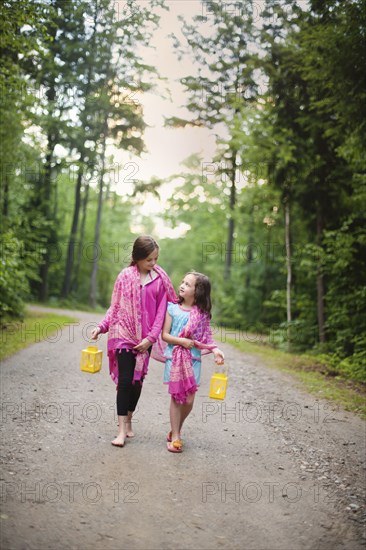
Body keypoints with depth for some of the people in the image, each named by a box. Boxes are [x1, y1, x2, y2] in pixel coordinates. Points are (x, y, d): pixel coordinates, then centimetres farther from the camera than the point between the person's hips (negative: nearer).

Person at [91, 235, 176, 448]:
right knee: (125, 380, -5)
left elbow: (161, 310, -1)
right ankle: (122, 430, -1)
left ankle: (128, 421, 28)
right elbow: (115, 306, 3)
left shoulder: (160, 278, -1)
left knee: (138, 380, 10)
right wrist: (102, 327, -8)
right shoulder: (126, 276, -4)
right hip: (124, 334, -2)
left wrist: (151, 337, -7)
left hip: (145, 338, 2)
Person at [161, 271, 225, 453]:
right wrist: (181, 341, -15)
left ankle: (175, 430, 25)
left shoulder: (202, 313, 4)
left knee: (189, 400, 0)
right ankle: (175, 437, 12)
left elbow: (206, 337, 6)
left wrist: (215, 350, -11)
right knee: (176, 397, -1)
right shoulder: (172, 308, 0)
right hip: (175, 356, -1)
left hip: (193, 358, 1)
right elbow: (164, 335, 0)